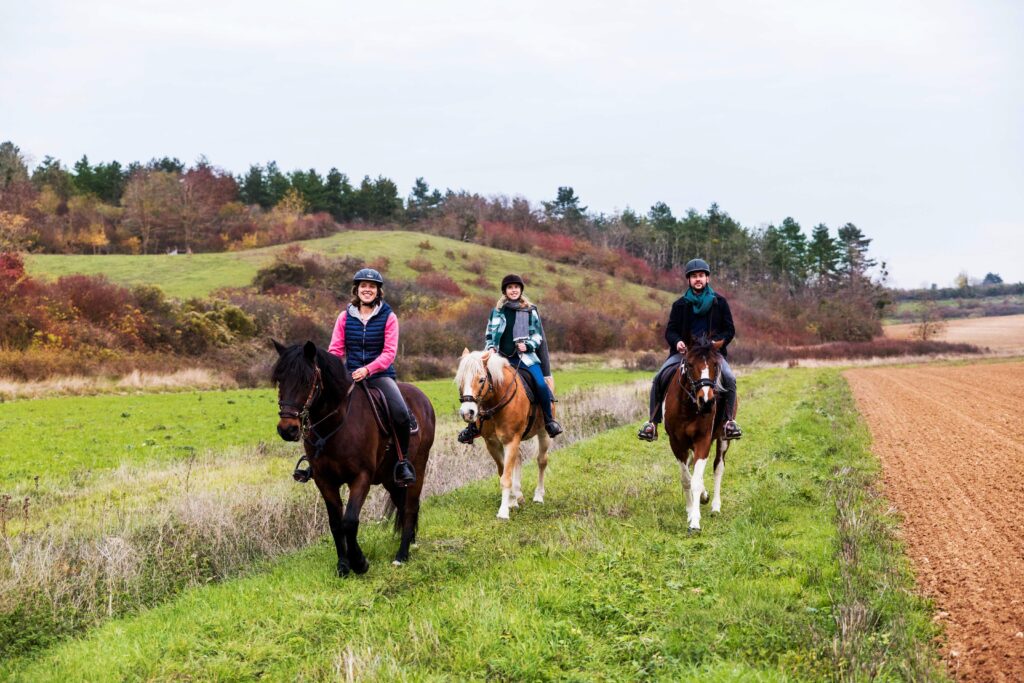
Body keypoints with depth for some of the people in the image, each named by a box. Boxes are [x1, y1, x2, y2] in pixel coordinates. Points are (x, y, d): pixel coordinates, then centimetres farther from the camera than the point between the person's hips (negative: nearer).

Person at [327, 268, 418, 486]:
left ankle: (403, 463, -7)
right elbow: (336, 350, 5)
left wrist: (368, 369, -22)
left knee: (401, 413, -27)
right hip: (351, 376, 3)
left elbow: (389, 352, -7)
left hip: (380, 374, -3)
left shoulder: (388, 317, 1)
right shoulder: (345, 317, 8)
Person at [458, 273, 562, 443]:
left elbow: (538, 335, 9)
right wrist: (490, 347, -7)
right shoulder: (497, 311, 11)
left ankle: (549, 420, -4)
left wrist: (527, 345, -10)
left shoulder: (531, 311, 8)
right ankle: (474, 425, -3)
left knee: (541, 385, -23)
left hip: (525, 356, -1)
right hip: (502, 357, 1)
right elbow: (489, 335, 13)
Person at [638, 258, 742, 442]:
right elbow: (670, 330, 10)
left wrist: (717, 341, -14)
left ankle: (729, 420, -18)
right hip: (684, 351, 1)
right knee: (659, 378, -20)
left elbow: (729, 330, 6)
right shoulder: (680, 304, 9)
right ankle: (653, 422, -14)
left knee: (729, 378, -28)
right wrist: (677, 341, -13)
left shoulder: (719, 302, 7)